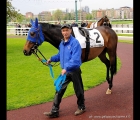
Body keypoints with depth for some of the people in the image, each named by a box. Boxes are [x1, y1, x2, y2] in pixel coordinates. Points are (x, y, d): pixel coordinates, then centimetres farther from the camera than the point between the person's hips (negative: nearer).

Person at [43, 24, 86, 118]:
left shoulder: (75, 43, -18)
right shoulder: (62, 43, 7)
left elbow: (75, 59, -27)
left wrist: (66, 68, -34)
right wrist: (52, 59, 6)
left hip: (74, 71, -7)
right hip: (65, 71, 7)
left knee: (78, 90, 11)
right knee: (59, 90, 5)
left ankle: (81, 107, 32)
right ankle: (55, 111, 11)